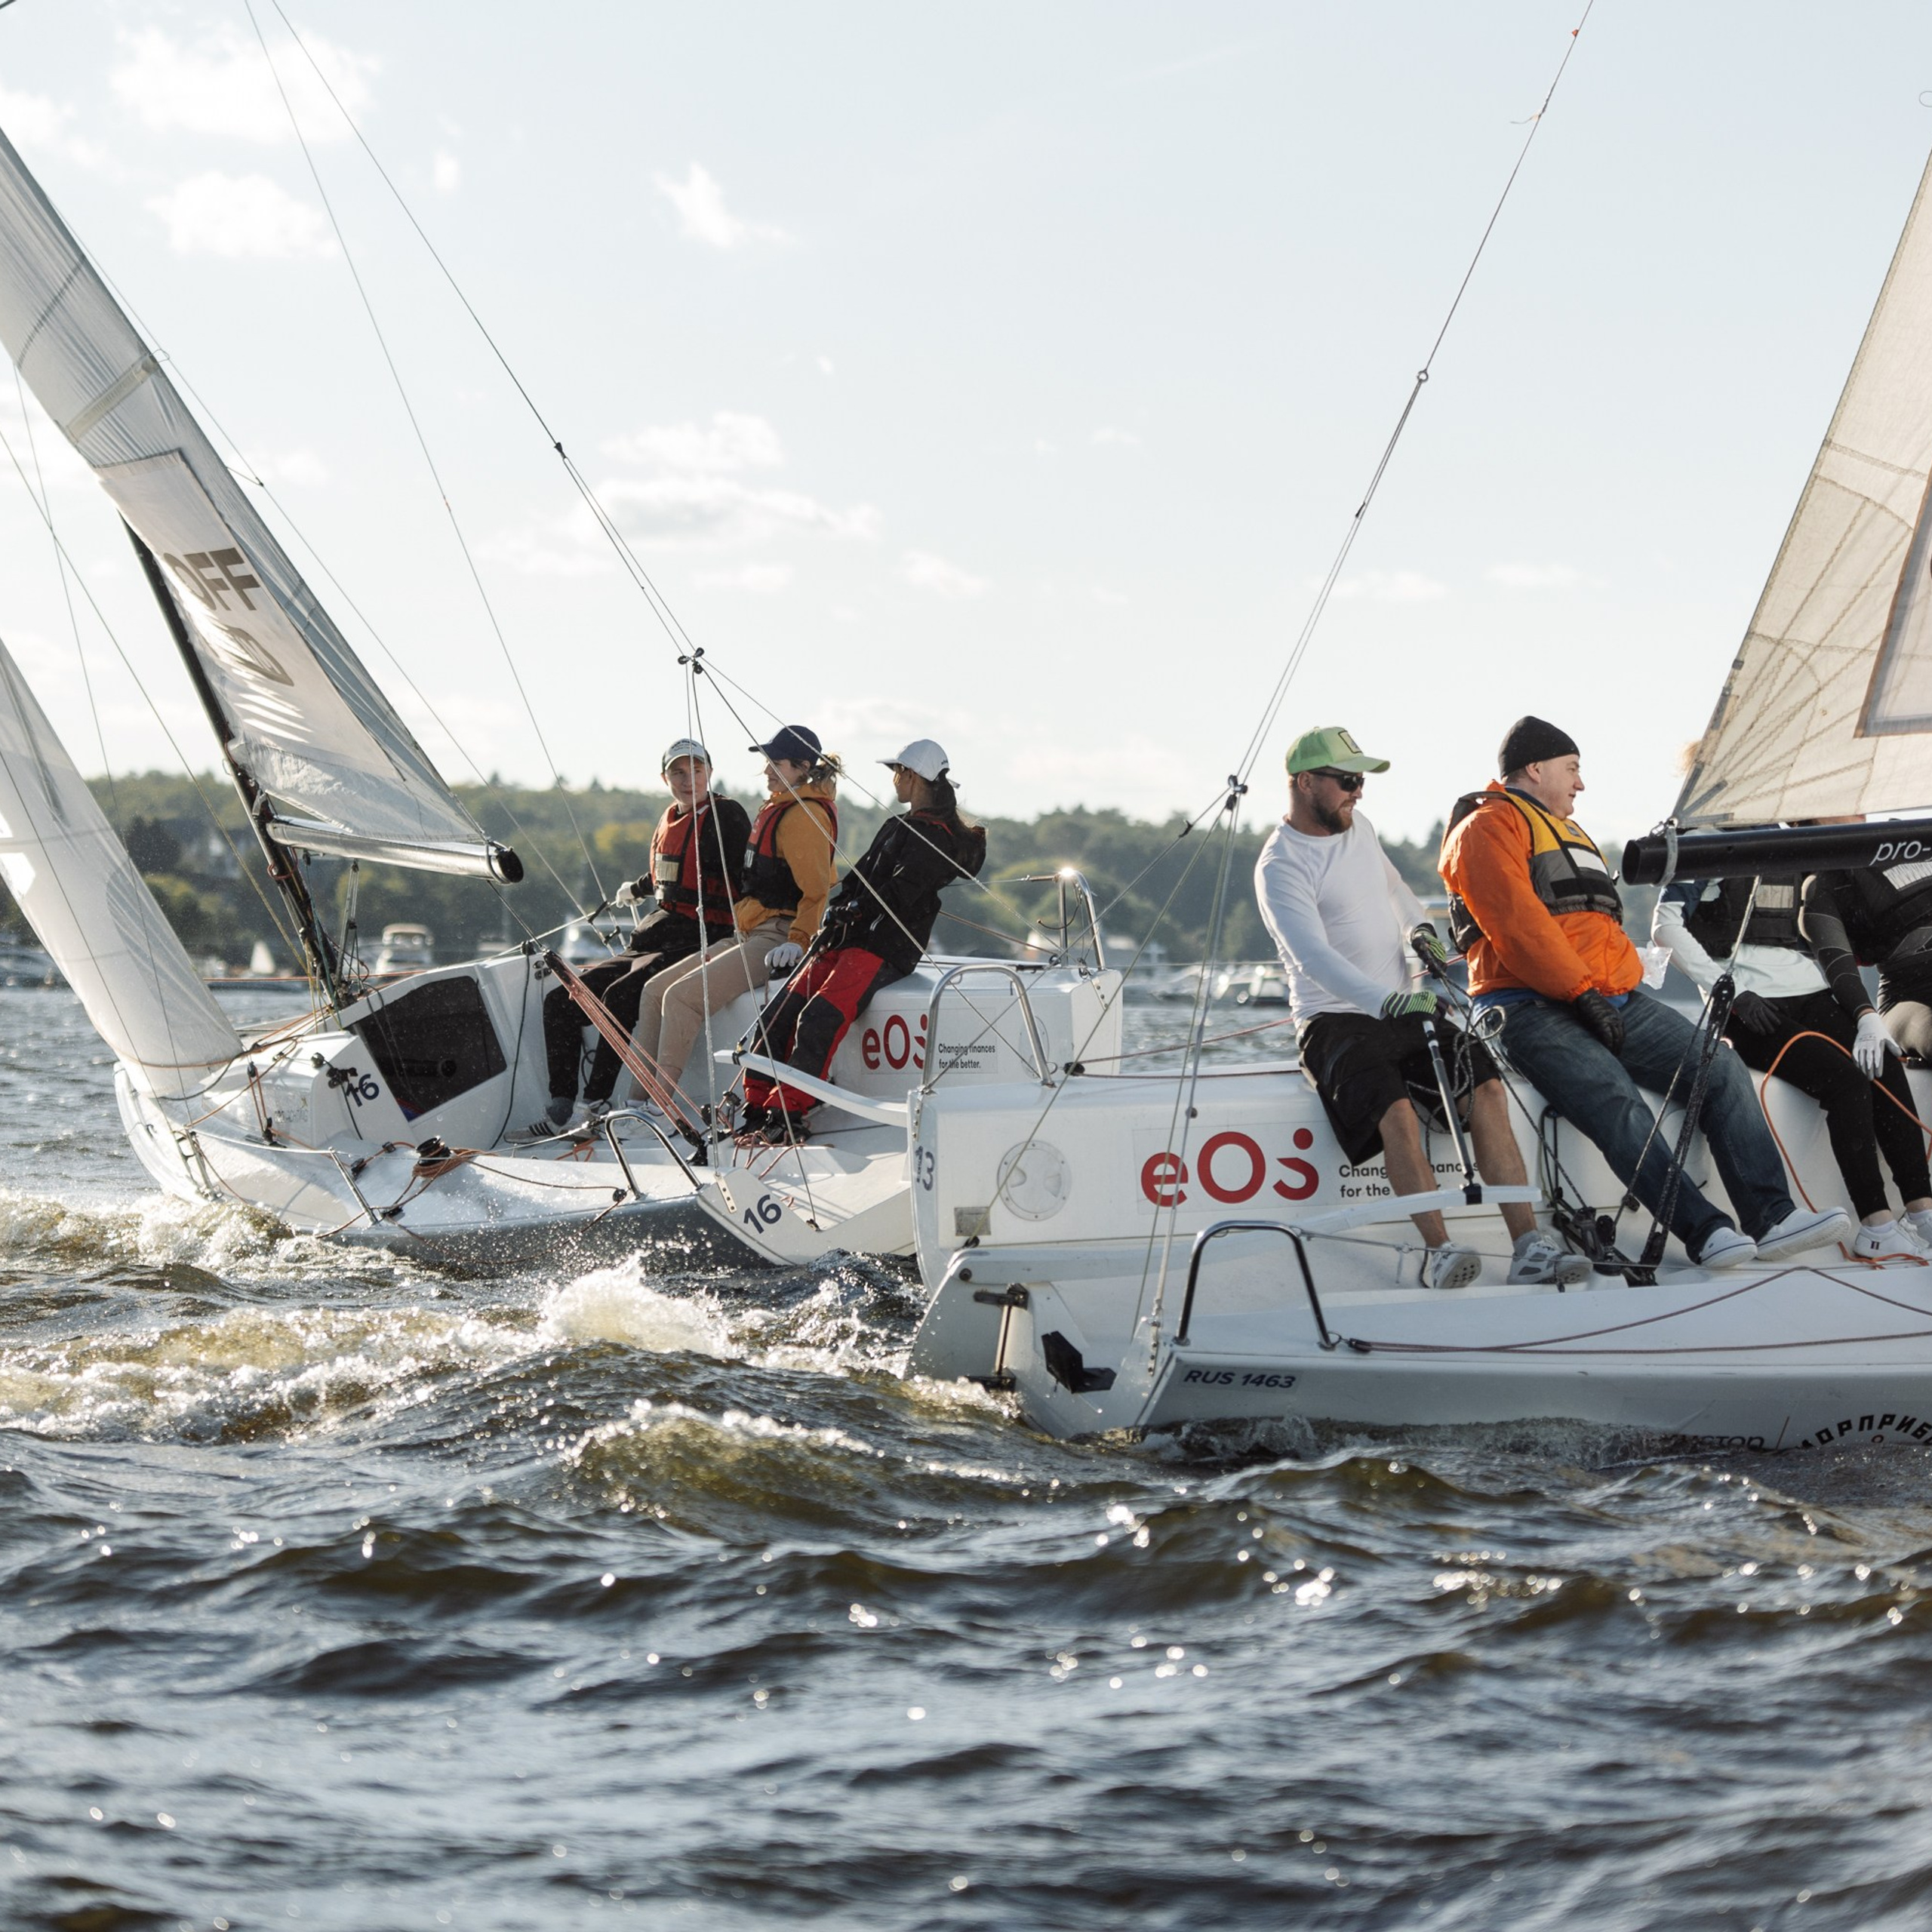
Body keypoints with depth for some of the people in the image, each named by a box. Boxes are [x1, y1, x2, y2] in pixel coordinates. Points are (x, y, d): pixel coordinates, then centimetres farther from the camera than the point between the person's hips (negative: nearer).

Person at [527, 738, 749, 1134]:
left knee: (620, 995, -32)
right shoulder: (670, 820, 16)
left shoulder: (726, 816, -7)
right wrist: (638, 889, 55)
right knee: (560, 1001, -3)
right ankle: (560, 1109, -10)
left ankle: (594, 1105, -30)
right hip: (650, 944, 9)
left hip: (699, 943, -8)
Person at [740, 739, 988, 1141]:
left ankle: (785, 1119, -30)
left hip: (885, 947, -9)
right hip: (845, 941, 9)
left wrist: (851, 911, -5)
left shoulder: (937, 837, -7)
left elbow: (897, 895, -16)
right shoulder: (896, 827, 24)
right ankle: (756, 1114, -8)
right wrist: (834, 920, 5)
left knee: (818, 1021, -27)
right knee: (774, 1020, -6)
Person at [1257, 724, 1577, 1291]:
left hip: (1406, 1010, 6)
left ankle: (1530, 1247, -24)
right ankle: (1440, 1251, -35)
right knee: (1396, 1112, -34)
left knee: (1486, 1088, -18)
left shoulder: (1357, 826, 14)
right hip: (1337, 1021, -6)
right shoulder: (1280, 866, -11)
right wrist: (1388, 1001, -41)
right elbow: (1314, 955, -27)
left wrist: (1421, 929, 18)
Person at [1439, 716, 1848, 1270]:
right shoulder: (1487, 829, 2)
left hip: (1615, 1000, 9)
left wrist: (1622, 986, 11)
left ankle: (1771, 1220, -18)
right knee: (1616, 1101, -31)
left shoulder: (1567, 833, 33)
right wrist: (1581, 993, -18)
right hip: (1536, 1010, -9)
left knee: (1722, 1067, -10)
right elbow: (1516, 923, -13)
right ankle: (1704, 1232, -39)